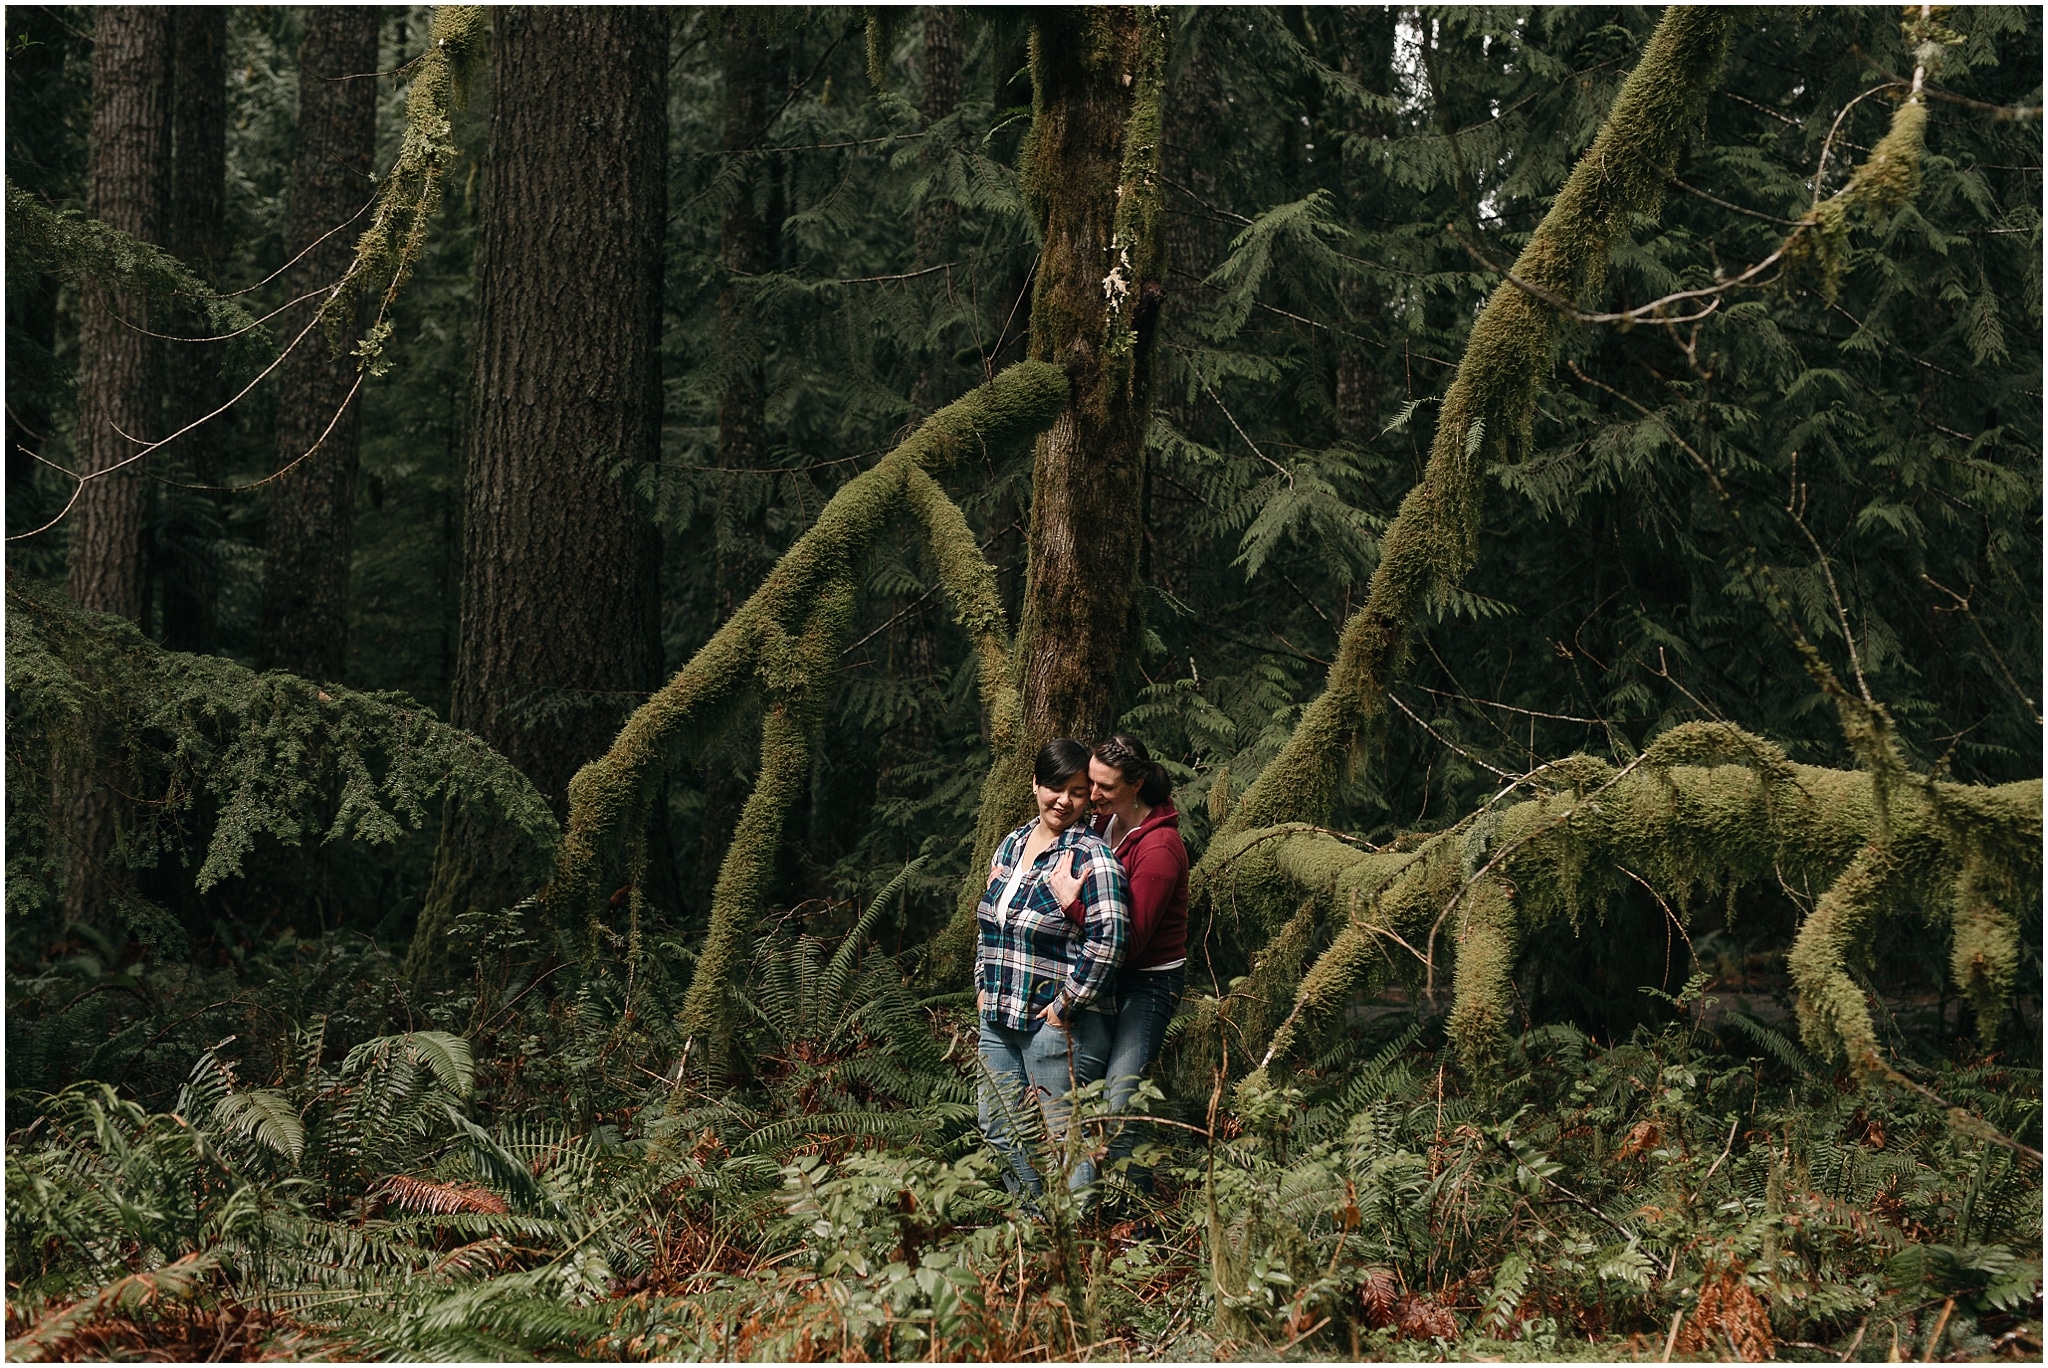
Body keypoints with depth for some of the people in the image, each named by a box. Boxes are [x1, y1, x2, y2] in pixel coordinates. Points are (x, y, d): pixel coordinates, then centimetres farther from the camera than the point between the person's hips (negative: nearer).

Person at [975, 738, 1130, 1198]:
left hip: (1060, 1022, -8)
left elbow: (1108, 941, -23)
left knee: (1065, 1139, -2)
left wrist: (1065, 1006, -19)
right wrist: (984, 985, 13)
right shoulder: (1013, 844, 11)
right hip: (1001, 1016, 9)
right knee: (999, 1129, 15)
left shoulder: (1091, 858, -13)